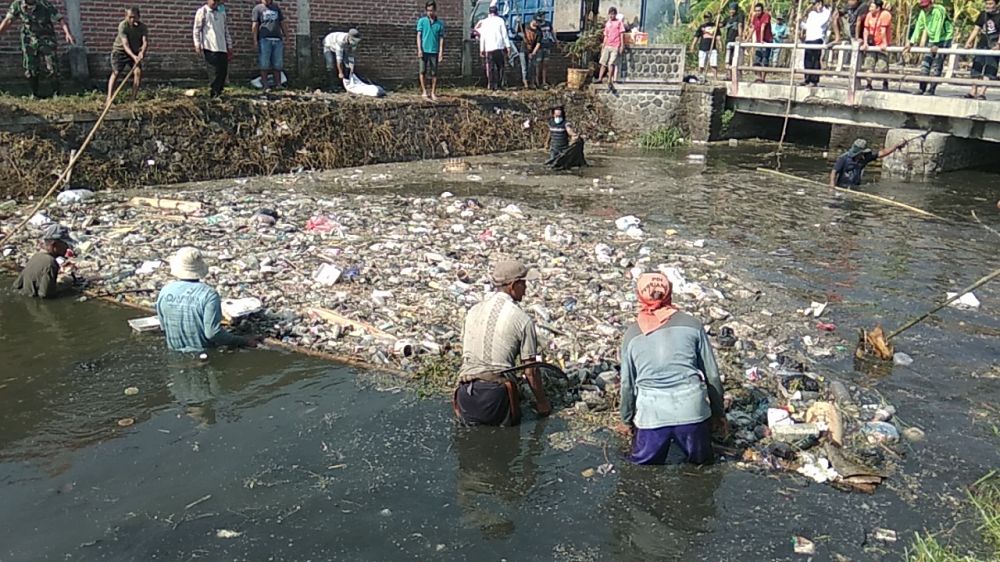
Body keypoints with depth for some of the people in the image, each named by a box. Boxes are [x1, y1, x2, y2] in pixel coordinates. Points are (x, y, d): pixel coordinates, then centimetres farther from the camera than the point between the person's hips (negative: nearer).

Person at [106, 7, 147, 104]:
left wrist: (142, 52, -47)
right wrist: (133, 56, -46)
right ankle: (109, 98, 0)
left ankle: (133, 99, -6)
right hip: (120, 50, -3)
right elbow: (125, 44, -31)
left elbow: (145, 42, -26)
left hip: (134, 53, 3)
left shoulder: (142, 27, -14)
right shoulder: (123, 26, -24)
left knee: (138, 71, -15)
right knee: (115, 73, -6)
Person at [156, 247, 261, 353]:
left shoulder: (164, 291, -4)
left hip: (175, 351, 5)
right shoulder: (209, 295, -19)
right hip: (203, 352, -5)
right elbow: (213, 333, -21)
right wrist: (246, 341, -14)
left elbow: (163, 328, 6)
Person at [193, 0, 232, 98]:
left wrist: (229, 45, 18)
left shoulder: (221, 13, 17)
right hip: (210, 47, -5)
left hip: (222, 47, 5)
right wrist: (197, 44, -8)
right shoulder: (202, 12, 1)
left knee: (224, 71, 3)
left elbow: (226, 30, 22)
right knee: (214, 71, -7)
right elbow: (197, 29, -1)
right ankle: (215, 94, -2)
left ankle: (219, 92, 15)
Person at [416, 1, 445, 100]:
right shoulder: (422, 21, 4)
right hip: (424, 50, -1)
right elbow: (419, 35, 1)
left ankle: (433, 93, 11)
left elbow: (441, 38, 6)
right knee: (423, 71, 2)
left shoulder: (440, 23, 7)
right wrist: (419, 49, -8)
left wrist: (441, 52, -2)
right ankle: (424, 92, 9)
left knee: (434, 73, 3)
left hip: (434, 51, 1)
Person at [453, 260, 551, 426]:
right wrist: (542, 402, 15)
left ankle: (471, 419, 1)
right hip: (496, 392, -4)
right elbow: (530, 371, 0)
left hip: (466, 394, 4)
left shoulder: (473, 311, 12)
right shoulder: (523, 319, -3)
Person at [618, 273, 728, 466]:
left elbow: (627, 384, 10)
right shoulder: (692, 324, 3)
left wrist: (627, 421, 24)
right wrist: (718, 413, 20)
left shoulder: (632, 334, 5)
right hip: (692, 411, 0)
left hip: (652, 415, 0)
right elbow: (712, 374, 7)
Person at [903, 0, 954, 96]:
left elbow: (938, 28, -26)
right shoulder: (923, 13, 1)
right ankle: (922, 89, 3)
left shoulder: (939, 11, -20)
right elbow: (918, 28, -1)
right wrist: (911, 43, -9)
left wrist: (935, 44, -31)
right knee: (925, 63, 0)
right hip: (932, 40, 7)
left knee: (936, 66, -9)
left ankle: (932, 90, -7)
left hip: (944, 39, -7)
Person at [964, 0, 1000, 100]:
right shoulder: (983, 14, 10)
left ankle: (982, 92, -15)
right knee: (977, 65, 5)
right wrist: (969, 42, 0)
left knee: (989, 69, -10)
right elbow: (976, 29, 13)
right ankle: (973, 91, 10)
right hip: (983, 44, 6)